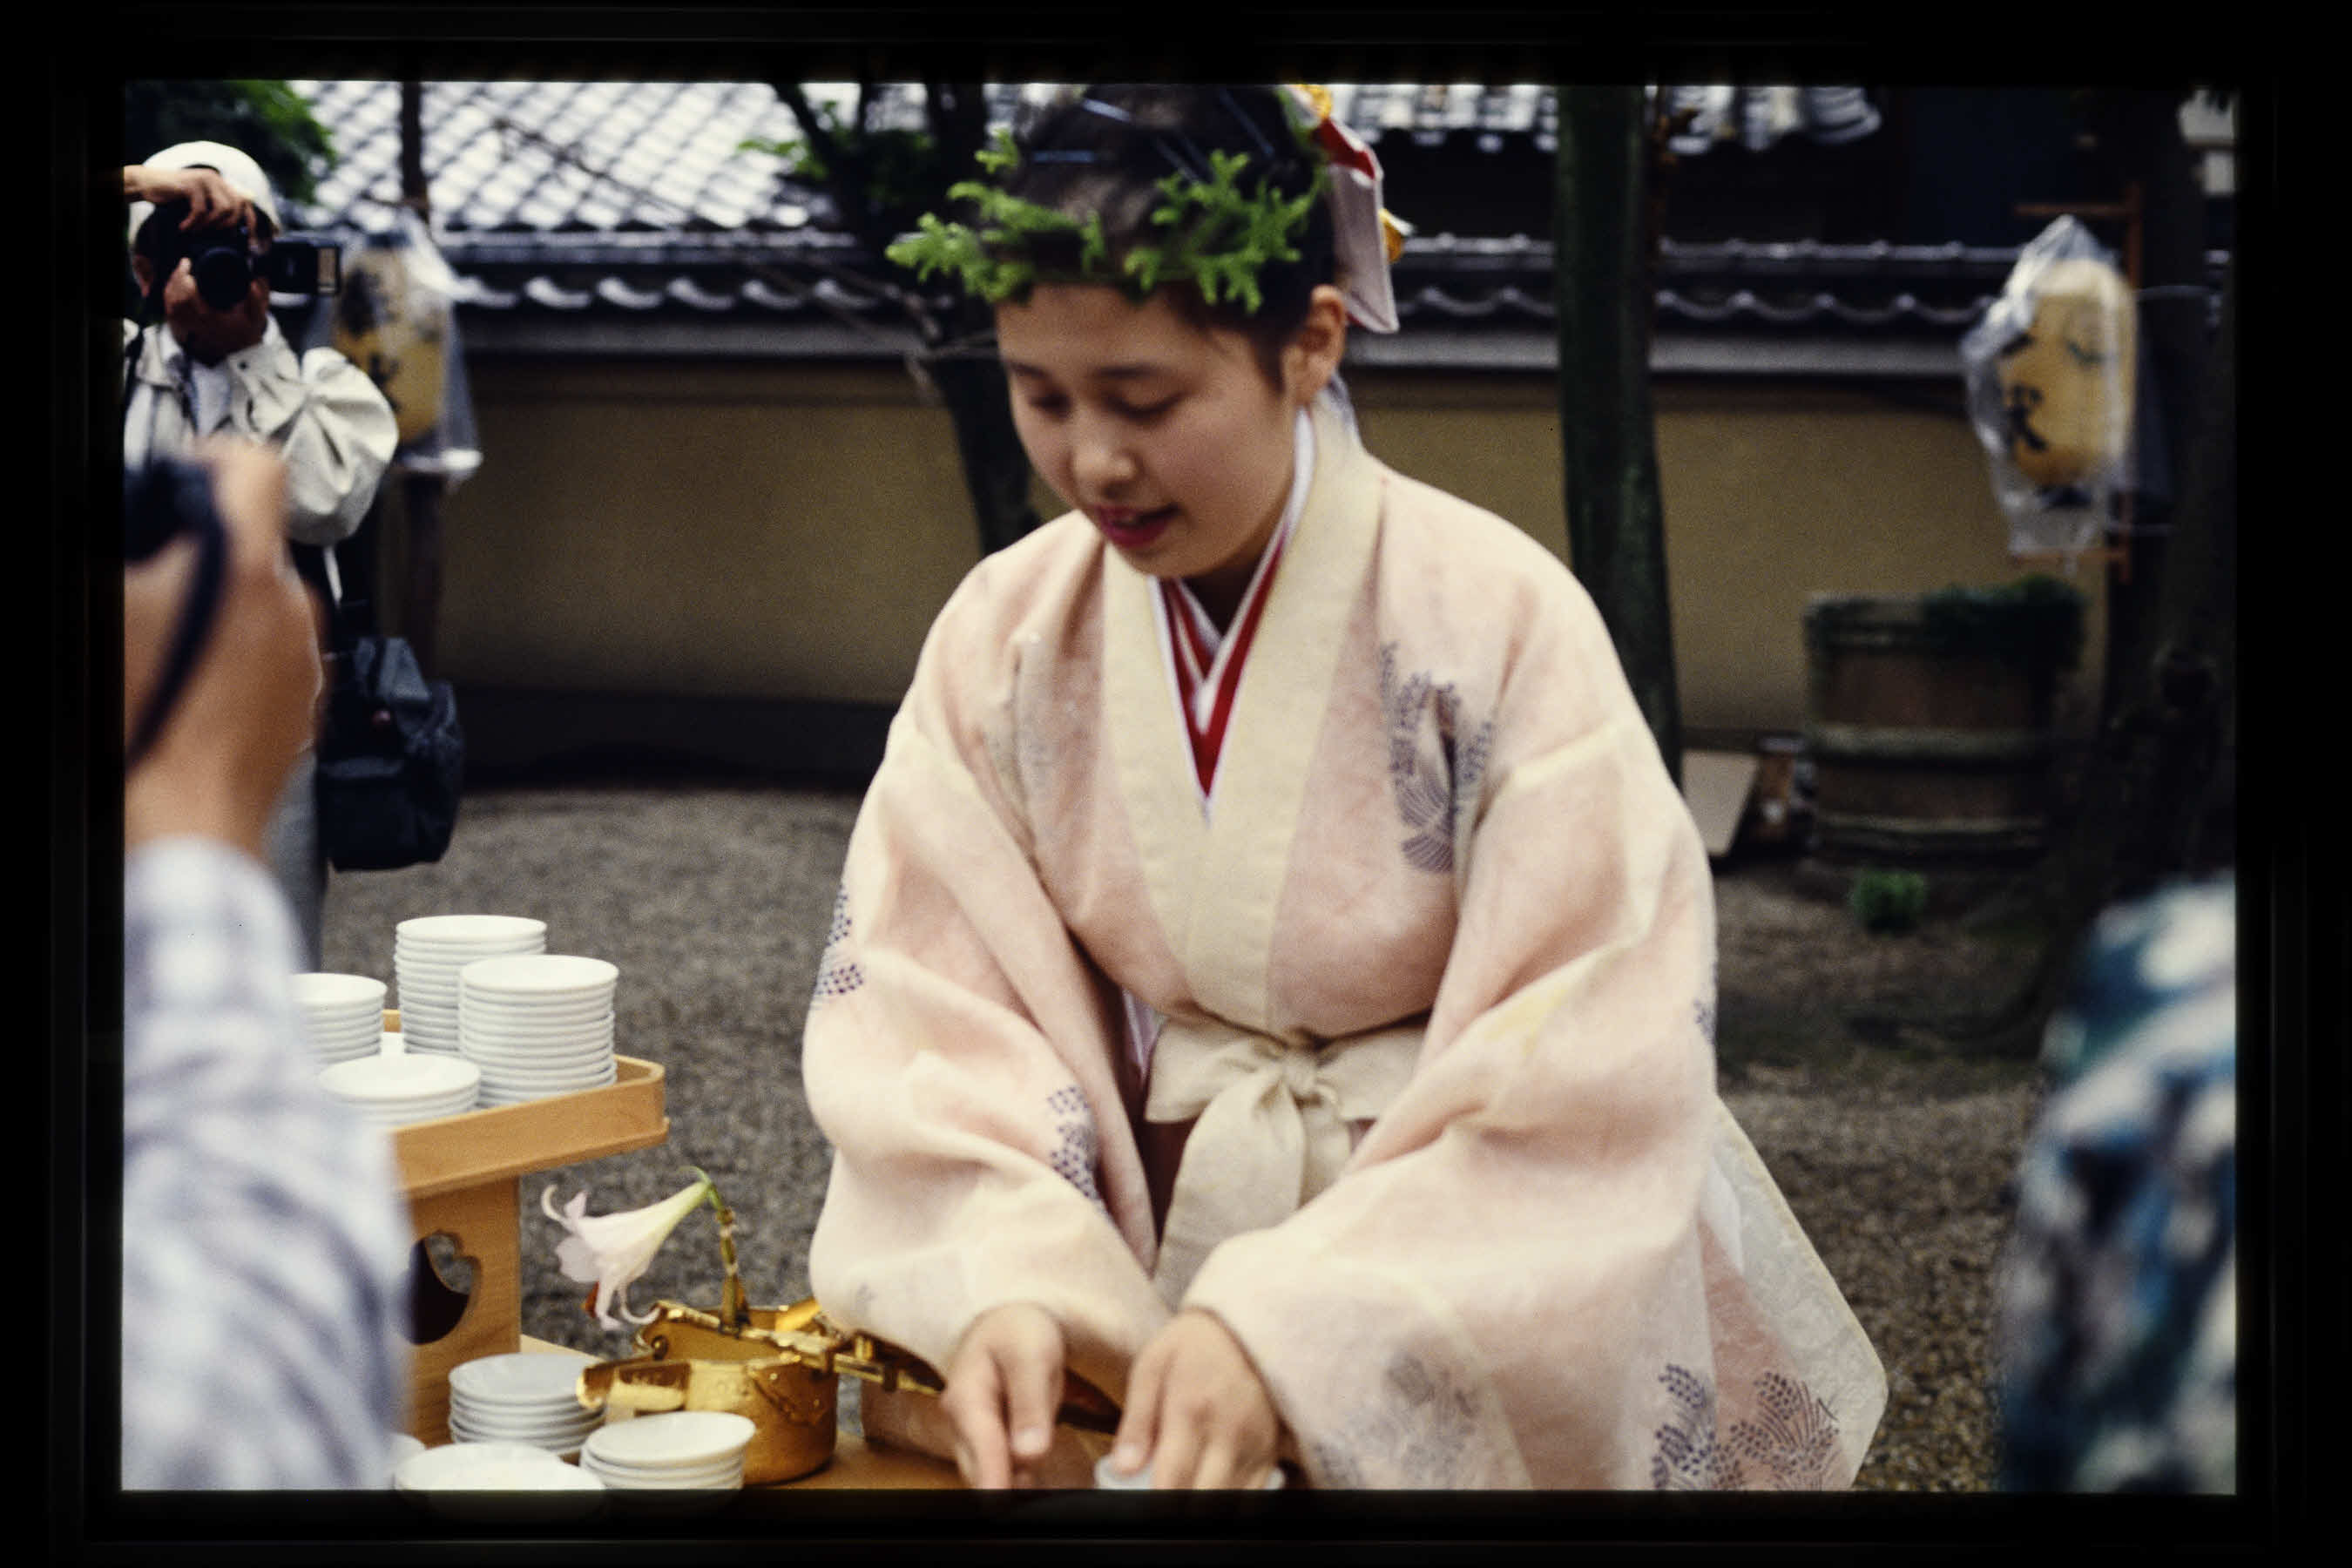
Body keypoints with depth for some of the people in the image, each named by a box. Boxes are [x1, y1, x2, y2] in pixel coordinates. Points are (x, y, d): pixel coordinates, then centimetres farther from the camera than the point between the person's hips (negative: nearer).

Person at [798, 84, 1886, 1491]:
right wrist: (1004, 1288, -22)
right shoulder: (1007, 634, -3)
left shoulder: (1497, 623, -14)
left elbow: (1584, 1091, -17)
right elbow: (927, 1018, -4)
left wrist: (1284, 1330, -26)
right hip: (1150, 1275, 3)